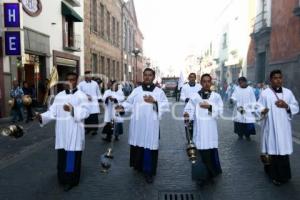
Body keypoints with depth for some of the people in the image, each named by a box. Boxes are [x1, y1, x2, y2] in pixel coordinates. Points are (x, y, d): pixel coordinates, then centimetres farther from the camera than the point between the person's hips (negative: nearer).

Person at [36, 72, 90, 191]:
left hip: (75, 133, -4)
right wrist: (42, 117, -14)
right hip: (62, 132, 4)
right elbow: (53, 112, 4)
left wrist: (72, 109, -29)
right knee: (62, 156, 10)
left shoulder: (81, 96, -2)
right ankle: (63, 178, 28)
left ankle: (71, 181, 13)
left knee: (73, 157, 0)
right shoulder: (59, 96, 11)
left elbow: (85, 112, -15)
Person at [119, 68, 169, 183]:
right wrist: (122, 107, -13)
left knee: (149, 146, -1)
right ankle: (138, 166, 33)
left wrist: (154, 102, -15)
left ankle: (148, 171, 11)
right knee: (138, 145, 11)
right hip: (137, 124, 2)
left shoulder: (159, 91, 5)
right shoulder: (136, 90, 9)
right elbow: (129, 103, 5)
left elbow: (166, 106, -1)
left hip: (151, 124, -2)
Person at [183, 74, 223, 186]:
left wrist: (210, 107, -16)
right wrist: (187, 115, -27)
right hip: (199, 129, -1)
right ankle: (201, 176, 10)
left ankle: (210, 174, 29)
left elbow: (220, 111, -2)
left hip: (211, 129, 1)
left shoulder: (216, 96, 8)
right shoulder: (195, 97, 3)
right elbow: (189, 110, -5)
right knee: (201, 153, -4)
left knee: (211, 152, 7)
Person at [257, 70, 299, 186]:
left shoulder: (288, 92, 8)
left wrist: (286, 106, -11)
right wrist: (262, 111, -28)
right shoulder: (265, 93, -2)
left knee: (284, 151, 6)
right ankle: (274, 175, 16)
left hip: (284, 128, 3)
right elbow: (259, 106, -6)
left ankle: (283, 175, 22)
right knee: (272, 151, 1)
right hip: (271, 127, -3)